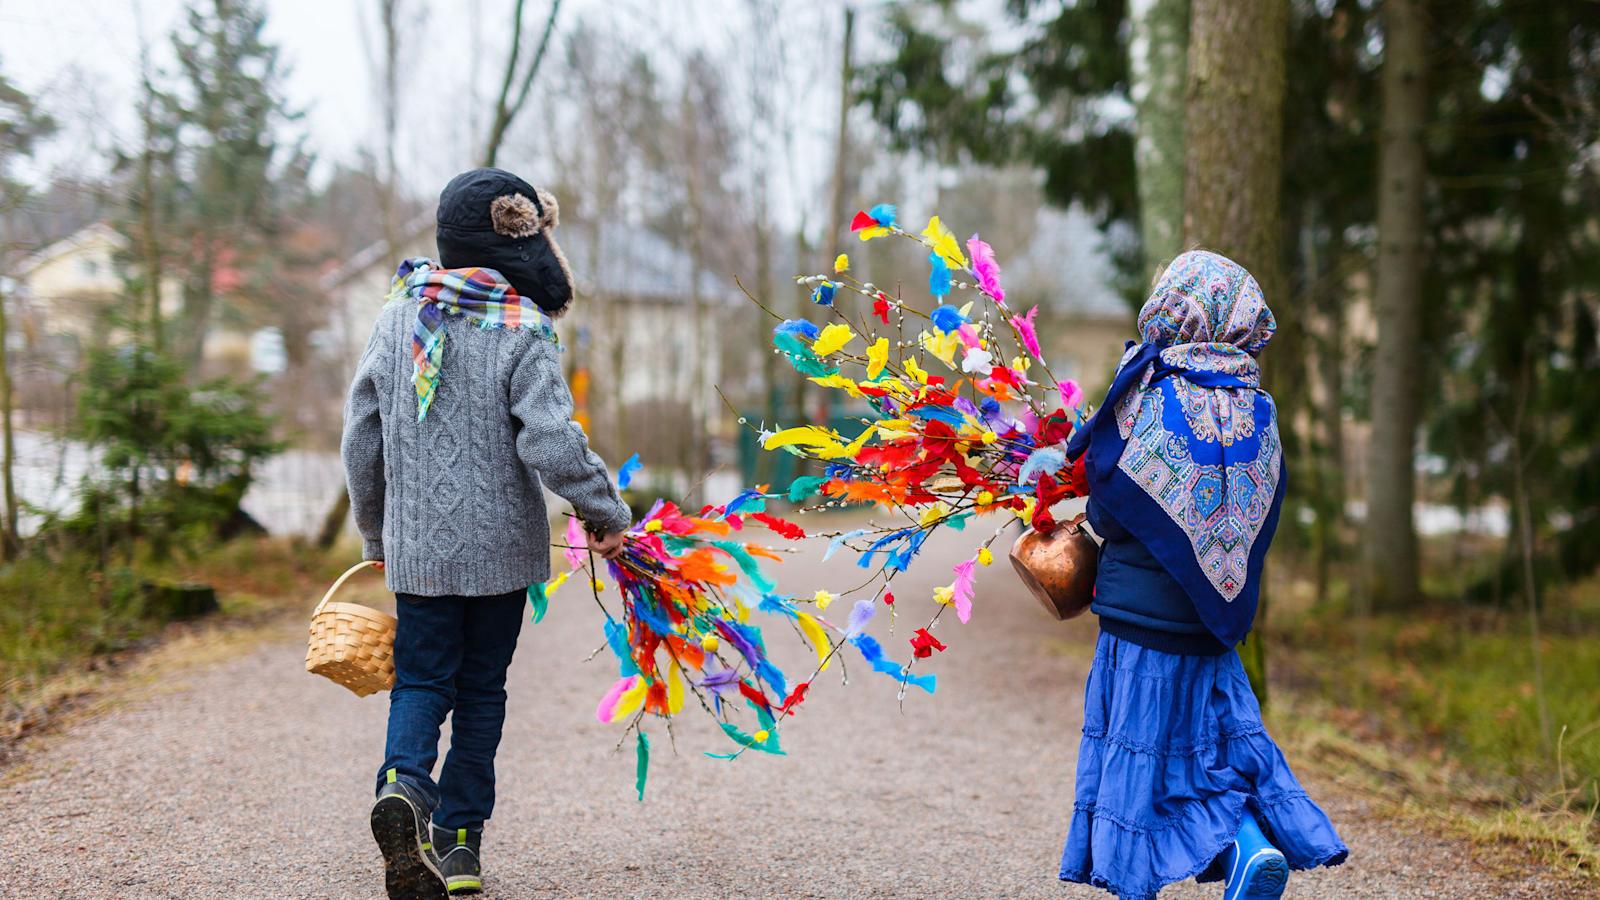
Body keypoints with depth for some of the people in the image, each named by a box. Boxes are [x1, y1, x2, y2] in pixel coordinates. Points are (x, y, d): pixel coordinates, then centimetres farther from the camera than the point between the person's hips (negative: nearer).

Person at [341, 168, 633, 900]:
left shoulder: (399, 316, 3)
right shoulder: (521, 330, -11)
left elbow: (361, 439, 7)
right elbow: (552, 443, -20)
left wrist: (376, 536, 20)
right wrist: (607, 514, -6)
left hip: (416, 545, 2)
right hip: (498, 545, -2)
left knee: (422, 680, 9)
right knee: (481, 688, 11)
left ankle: (404, 785, -20)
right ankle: (458, 839, 13)